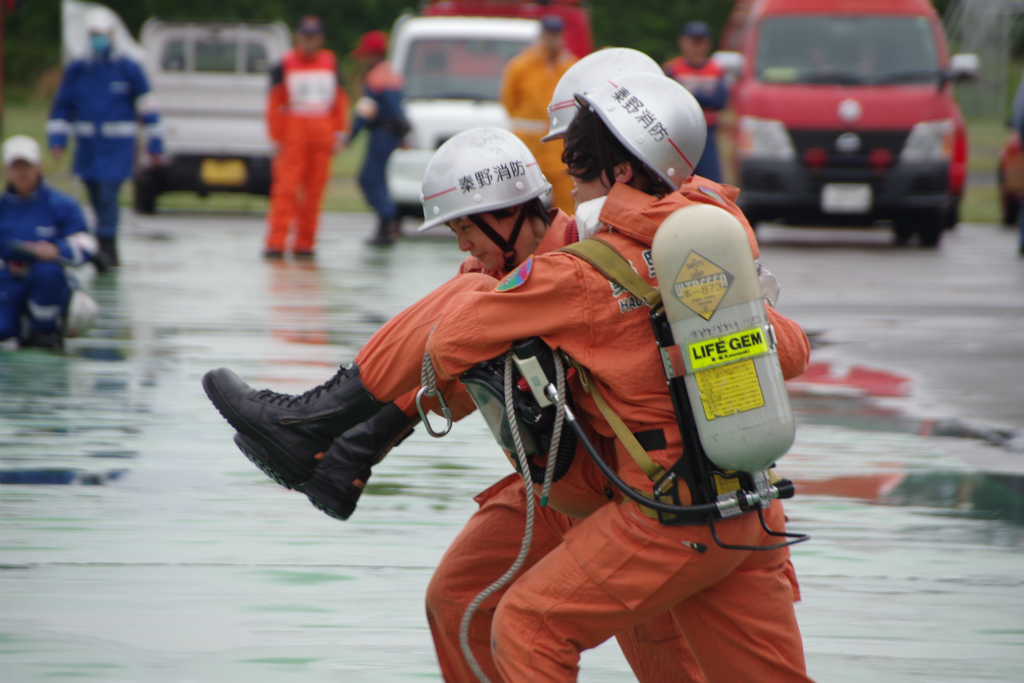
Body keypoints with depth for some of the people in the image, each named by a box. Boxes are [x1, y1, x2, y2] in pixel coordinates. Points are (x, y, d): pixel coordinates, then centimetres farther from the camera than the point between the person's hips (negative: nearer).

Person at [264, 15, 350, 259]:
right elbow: (274, 103, 2)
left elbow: (340, 99, 14)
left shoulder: (330, 63, 11)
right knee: (286, 189, -10)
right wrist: (277, 138, -1)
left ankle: (304, 243, 8)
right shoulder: (285, 65, 2)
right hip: (293, 136, -3)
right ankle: (276, 243, -12)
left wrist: (339, 132, 6)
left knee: (314, 191, 2)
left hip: (322, 137, 3)